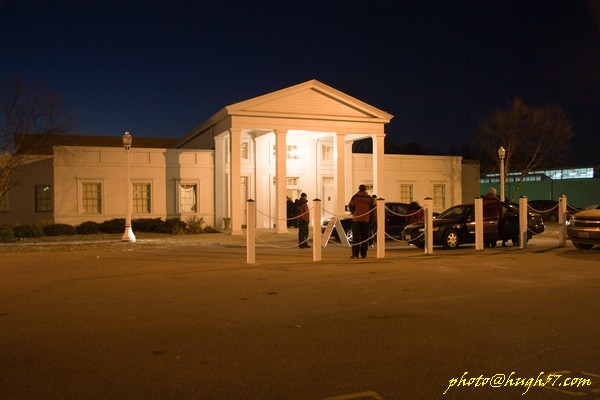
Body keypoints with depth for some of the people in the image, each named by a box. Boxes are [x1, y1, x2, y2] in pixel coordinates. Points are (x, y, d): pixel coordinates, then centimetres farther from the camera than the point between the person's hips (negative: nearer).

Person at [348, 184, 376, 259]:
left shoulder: (355, 197, -1)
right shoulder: (369, 198, 4)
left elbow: (350, 206, -1)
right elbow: (373, 207, 5)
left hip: (356, 219, -2)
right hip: (366, 219, 2)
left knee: (356, 237, 1)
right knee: (365, 237, 9)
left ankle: (355, 254, -4)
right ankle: (363, 254, 8)